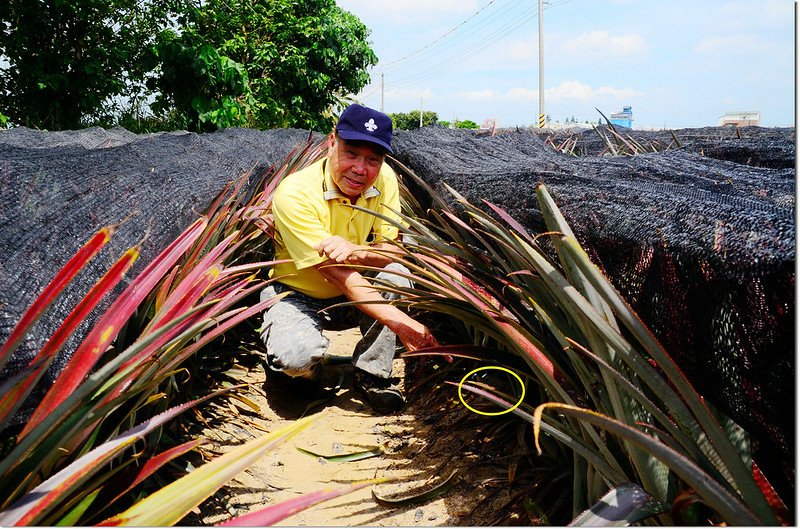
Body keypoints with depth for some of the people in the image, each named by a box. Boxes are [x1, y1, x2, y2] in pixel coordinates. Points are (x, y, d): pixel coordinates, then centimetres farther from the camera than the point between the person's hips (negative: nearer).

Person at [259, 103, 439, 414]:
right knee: (298, 356, -32)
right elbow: (336, 273, -32)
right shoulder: (295, 193, -27)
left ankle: (372, 374, -9)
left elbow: (392, 250, -12)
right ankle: (302, 368, 7)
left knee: (397, 274, -25)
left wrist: (355, 251, -37)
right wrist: (401, 323, -41)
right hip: (298, 295, -4)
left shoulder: (384, 179, -13)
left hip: (355, 294, 4)